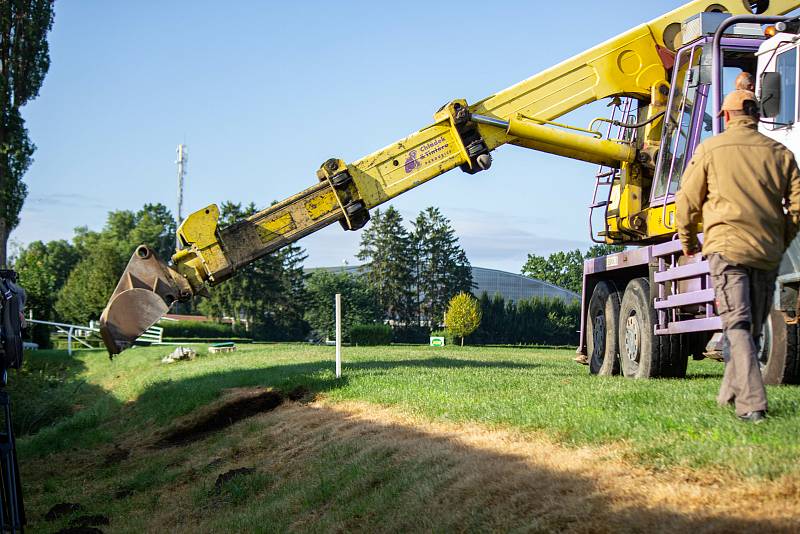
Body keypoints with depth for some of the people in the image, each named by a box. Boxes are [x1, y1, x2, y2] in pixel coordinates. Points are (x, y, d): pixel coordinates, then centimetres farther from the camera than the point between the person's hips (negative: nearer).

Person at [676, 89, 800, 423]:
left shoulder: (711, 149, 2)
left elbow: (687, 202, 4)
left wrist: (688, 242, 20)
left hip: (727, 246, -3)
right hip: (768, 253, 4)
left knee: (737, 326, -9)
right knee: (752, 329, 16)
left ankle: (752, 404, -22)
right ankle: (730, 394, 25)